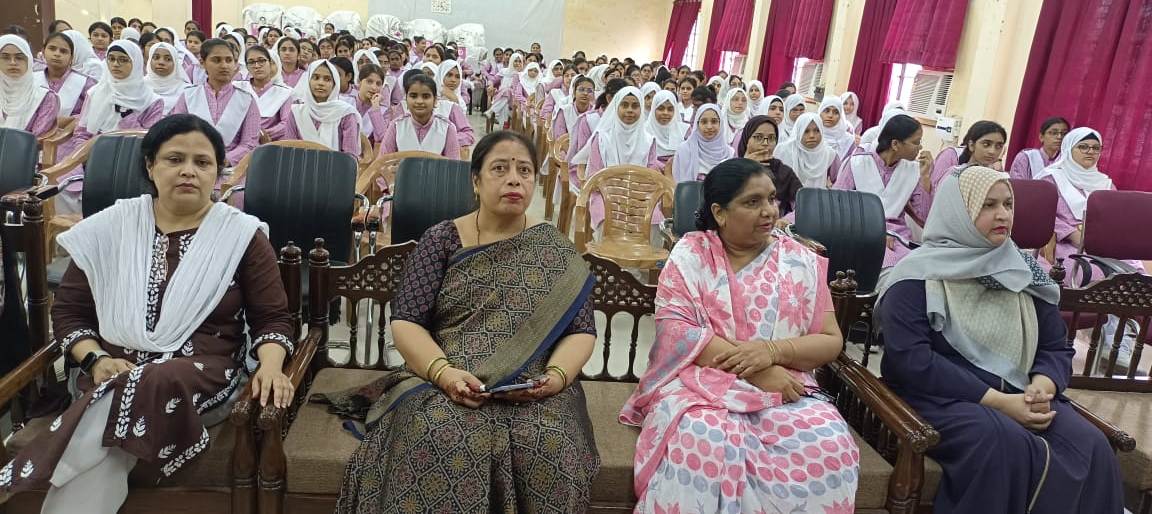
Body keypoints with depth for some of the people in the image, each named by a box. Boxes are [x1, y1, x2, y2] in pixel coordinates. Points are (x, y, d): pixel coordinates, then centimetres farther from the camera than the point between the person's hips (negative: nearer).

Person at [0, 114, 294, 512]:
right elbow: (69, 310, 12)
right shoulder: (109, 227, 9)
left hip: (204, 371, -1)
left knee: (152, 388, -37)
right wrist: (96, 359, -9)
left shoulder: (243, 234, 2)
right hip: (113, 371, 1)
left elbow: (272, 318, 3)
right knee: (101, 459, -33)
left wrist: (270, 367, -18)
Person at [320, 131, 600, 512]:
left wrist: (556, 376, -15)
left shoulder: (554, 249, 8)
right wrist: (443, 372, -18)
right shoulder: (441, 240, 5)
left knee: (548, 448, -30)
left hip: (534, 391, 1)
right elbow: (406, 322, -1)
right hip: (446, 385, 0)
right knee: (439, 441, -32)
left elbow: (581, 331, 5)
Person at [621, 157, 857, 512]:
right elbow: (675, 329, -10)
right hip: (700, 382, -2)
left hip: (785, 390, 3)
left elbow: (830, 340, 6)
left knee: (829, 446, -27)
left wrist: (773, 351, -15)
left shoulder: (801, 261, 9)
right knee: (707, 444, -36)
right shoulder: (690, 254, 3)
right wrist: (755, 371, -17)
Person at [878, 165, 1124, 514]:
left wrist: (1042, 387, -11)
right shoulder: (920, 274, -5)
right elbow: (909, 359, -16)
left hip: (1019, 396, 5)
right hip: (942, 396, -5)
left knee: (1090, 447, -22)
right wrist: (997, 401, -19)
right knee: (1006, 443, -33)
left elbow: (1057, 347, 13)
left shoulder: (1023, 270, 13)